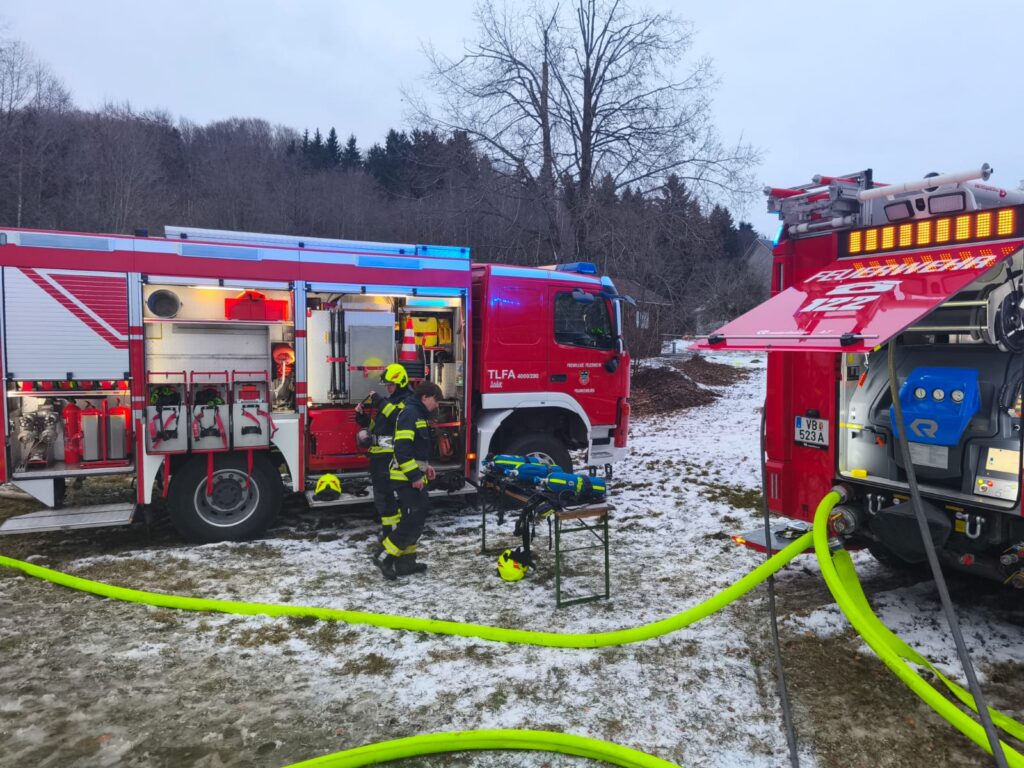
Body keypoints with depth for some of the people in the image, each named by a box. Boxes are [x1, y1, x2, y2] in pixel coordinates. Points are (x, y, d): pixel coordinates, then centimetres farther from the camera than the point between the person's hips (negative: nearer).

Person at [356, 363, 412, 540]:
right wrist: (361, 415, 7)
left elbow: (397, 416, -28)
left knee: (383, 492, -10)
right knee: (380, 491, 15)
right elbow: (374, 425, 23)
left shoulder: (407, 401, -7)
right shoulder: (388, 401, 21)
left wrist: (379, 401, -22)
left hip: (390, 454, -9)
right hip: (378, 453, 9)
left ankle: (390, 529, -3)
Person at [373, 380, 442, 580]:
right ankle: (384, 556, -4)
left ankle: (405, 562, 18)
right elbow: (402, 448, -24)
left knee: (414, 518, 12)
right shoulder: (410, 413, -15)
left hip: (413, 476, 11)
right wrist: (415, 476, -23)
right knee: (415, 518, -11)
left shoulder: (419, 415, 17)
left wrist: (425, 467, 15)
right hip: (407, 478, -11)